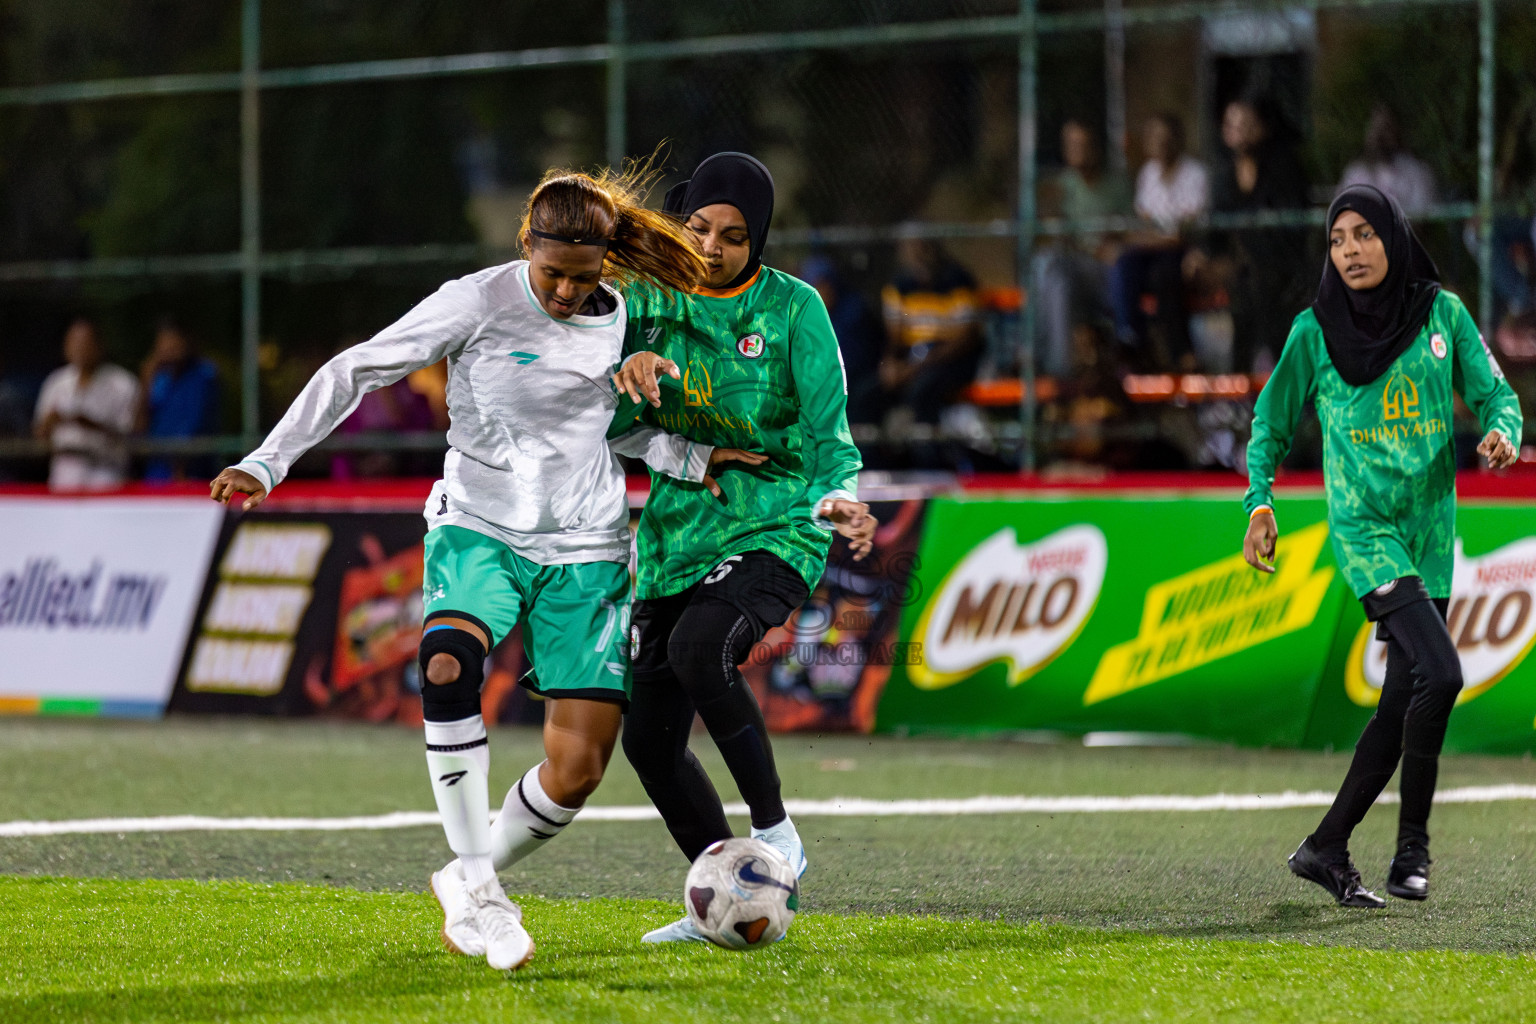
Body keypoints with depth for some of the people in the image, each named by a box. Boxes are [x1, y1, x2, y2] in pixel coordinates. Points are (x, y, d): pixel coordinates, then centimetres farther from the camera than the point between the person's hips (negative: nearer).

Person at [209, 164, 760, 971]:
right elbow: (356, 372, -7)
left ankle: (471, 879, 22)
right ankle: (475, 886, -26)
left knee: (577, 769, -6)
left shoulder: (620, 320, 4)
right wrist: (268, 463, -13)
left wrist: (692, 459, 5)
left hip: (585, 549, 4)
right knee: (449, 663, -36)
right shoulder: (476, 305, -10)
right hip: (480, 529, -3)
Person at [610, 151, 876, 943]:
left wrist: (838, 495, -33)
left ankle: (775, 833, -18)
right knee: (647, 737, 1)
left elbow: (826, 431, -11)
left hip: (773, 529, -5)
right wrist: (627, 368, -21)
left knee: (699, 648, -34)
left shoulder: (793, 308, -7)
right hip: (674, 534, 5)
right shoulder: (652, 297, 4)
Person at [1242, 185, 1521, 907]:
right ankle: (1412, 847, -11)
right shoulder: (1314, 331, 0)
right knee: (1439, 672, -22)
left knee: (1402, 705, 5)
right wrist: (1260, 502, -2)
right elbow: (1272, 422, 10)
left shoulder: (1442, 313, 4)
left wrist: (1502, 433, -16)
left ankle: (1326, 848, 16)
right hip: (1364, 525, -4)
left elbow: (1494, 392, 6)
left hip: (1432, 529, 4)